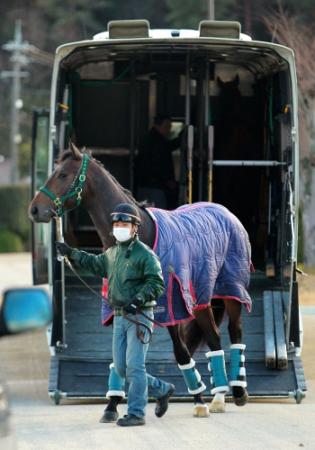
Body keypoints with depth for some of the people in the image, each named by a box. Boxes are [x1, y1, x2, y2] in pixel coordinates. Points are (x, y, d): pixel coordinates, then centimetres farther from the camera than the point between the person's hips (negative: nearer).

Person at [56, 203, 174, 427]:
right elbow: (95, 263, 34)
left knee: (134, 366, -10)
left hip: (139, 316, -8)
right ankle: (162, 389, 25)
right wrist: (71, 253, 32)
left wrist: (137, 301, -27)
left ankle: (136, 413, -5)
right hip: (120, 317, 8)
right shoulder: (112, 253, 13)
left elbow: (157, 284, -18)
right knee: (121, 369, 8)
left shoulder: (145, 254, -11)